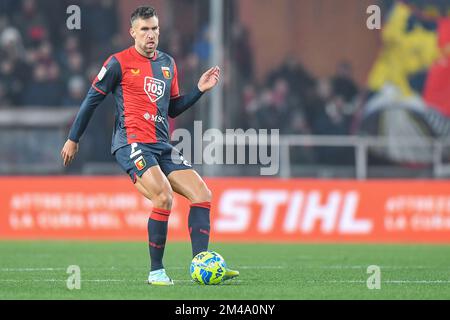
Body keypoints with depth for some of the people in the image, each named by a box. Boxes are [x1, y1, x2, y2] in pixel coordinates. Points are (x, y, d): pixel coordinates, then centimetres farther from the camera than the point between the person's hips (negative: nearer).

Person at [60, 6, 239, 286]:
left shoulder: (168, 64, 17)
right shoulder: (120, 62, -2)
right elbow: (92, 99, 4)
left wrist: (200, 90, 11)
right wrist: (73, 139, 7)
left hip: (162, 146, 7)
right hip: (132, 143, -7)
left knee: (202, 194, -6)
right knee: (164, 196, -26)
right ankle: (156, 271, -15)